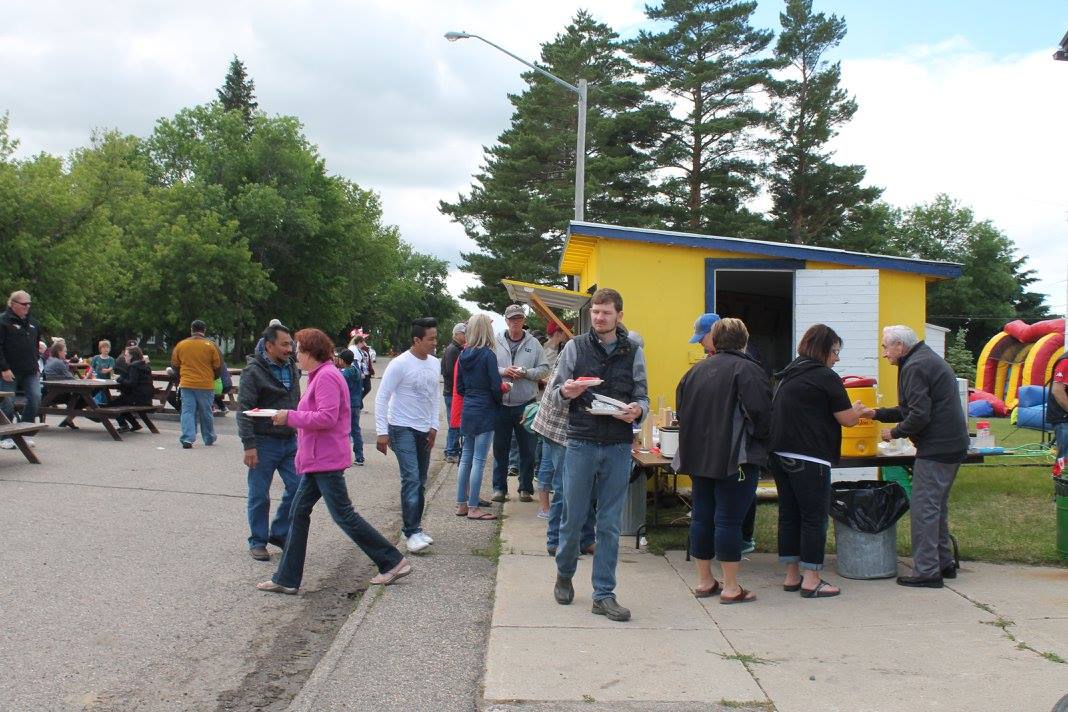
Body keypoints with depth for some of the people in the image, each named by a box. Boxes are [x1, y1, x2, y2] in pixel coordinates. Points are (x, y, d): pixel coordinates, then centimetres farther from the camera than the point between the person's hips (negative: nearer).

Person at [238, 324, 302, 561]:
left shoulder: (292, 368, 9)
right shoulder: (253, 372, -11)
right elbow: (244, 410, -14)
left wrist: (300, 431, 16)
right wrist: (249, 445, -19)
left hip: (290, 441, 6)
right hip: (264, 443, -6)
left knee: (297, 488, 4)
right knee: (259, 495, 4)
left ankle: (280, 533, 21)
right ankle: (258, 542, 17)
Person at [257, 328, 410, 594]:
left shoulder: (326, 376, -17)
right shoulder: (321, 375, 16)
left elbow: (326, 417, -25)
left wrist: (289, 416, -18)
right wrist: (289, 417, 9)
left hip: (326, 460, -11)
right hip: (318, 459, 11)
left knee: (343, 514, -5)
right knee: (299, 512, 10)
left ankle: (393, 562, 4)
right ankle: (286, 579, 15)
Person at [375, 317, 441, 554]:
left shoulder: (435, 363, 6)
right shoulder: (400, 364, -16)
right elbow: (382, 397, -13)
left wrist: (434, 426, 12)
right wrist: (382, 432, -16)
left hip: (424, 430, 7)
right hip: (402, 428, -7)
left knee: (420, 482, 10)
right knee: (411, 479, -15)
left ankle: (415, 528, 21)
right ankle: (413, 533, -12)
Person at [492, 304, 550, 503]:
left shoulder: (533, 343, 4)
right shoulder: (496, 342, 3)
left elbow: (544, 369, 2)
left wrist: (526, 373, -13)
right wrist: (503, 371, -14)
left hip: (526, 404, 0)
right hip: (501, 403, 0)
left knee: (527, 449, 6)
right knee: (500, 448, 6)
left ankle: (526, 488, 16)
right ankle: (499, 488, 15)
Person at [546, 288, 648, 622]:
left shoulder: (633, 352, 7)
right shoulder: (575, 347, 3)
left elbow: (642, 397, 9)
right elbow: (553, 391, 7)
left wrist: (638, 410, -14)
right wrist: (565, 392, -17)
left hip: (619, 447, 1)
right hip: (581, 442, -1)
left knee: (610, 524, 5)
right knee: (573, 517, 7)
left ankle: (604, 594, 14)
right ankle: (564, 574, 32)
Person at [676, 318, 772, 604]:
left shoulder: (696, 370, 10)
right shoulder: (746, 369, -10)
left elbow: (680, 407, 13)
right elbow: (760, 410, -17)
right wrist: (760, 437, 0)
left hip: (698, 456, 6)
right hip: (734, 459, -6)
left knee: (702, 516, 12)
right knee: (729, 519, -3)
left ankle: (704, 581, 21)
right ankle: (731, 588, 3)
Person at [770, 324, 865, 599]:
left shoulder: (788, 375, 17)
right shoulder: (825, 377, -8)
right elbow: (847, 419, -7)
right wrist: (859, 411, 15)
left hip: (780, 453, 8)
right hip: (809, 458, -8)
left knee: (789, 514, 13)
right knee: (814, 517, 0)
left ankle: (792, 576, 20)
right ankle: (811, 580, 2)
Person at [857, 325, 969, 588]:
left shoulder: (915, 367, -14)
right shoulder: (929, 359, 19)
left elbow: (919, 415, -22)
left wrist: (895, 432, -7)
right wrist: (876, 414, 19)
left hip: (936, 448, -11)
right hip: (953, 445, 11)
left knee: (923, 508, -7)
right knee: (937, 507, 18)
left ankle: (927, 571, -4)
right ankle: (944, 563, 25)